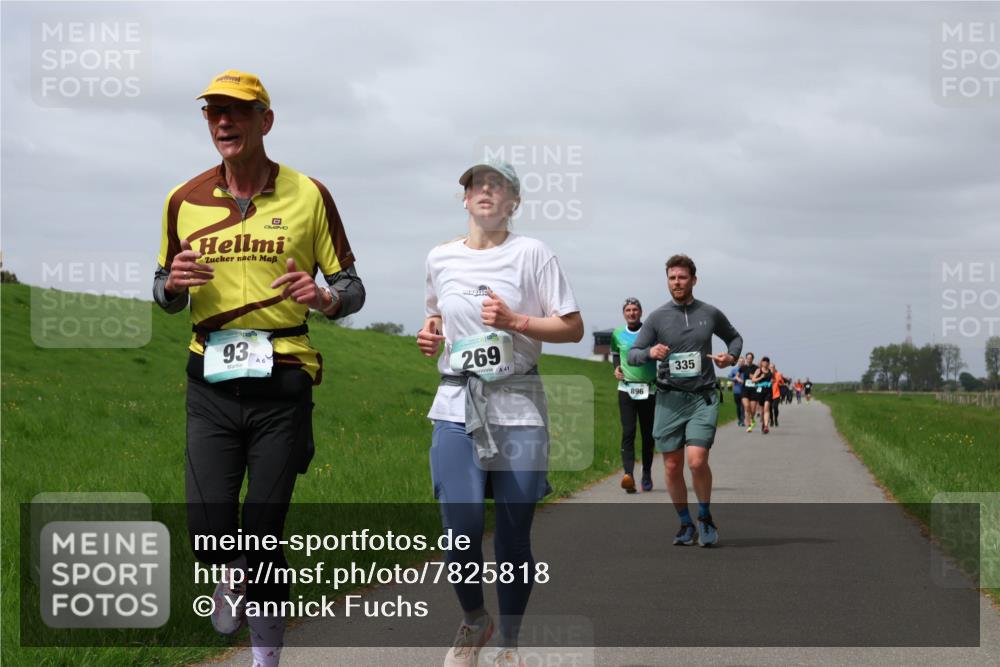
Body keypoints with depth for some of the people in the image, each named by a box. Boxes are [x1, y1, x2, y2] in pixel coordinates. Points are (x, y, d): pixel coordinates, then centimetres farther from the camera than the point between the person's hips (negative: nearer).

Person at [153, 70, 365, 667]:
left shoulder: (308, 195, 2)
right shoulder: (185, 201, 8)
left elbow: (352, 287, 6)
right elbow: (166, 294, 18)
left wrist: (324, 297, -18)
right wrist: (172, 283, -6)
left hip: (281, 383, -2)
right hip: (211, 379, 2)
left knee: (264, 533, 0)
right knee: (209, 533, -8)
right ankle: (232, 575, 29)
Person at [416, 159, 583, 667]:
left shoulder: (531, 254, 0)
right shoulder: (440, 259, 10)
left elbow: (573, 327, -1)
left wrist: (514, 321, -14)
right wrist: (430, 334, 7)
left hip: (518, 409, -2)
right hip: (457, 407, 2)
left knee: (514, 534, 1)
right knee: (460, 526, -12)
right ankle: (473, 621, 16)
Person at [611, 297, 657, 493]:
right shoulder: (617, 334, 7)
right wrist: (616, 367, 7)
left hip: (649, 390, -1)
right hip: (626, 389, 1)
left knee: (648, 434, 7)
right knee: (628, 433, -13)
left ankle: (647, 473, 23)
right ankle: (628, 474, -24)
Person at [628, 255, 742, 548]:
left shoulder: (710, 314, 6)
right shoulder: (657, 317, 3)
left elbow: (734, 337, 24)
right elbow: (632, 354, 3)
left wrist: (731, 356, 2)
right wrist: (649, 352, -19)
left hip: (702, 397, -1)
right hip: (669, 399, 1)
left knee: (697, 461, -17)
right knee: (672, 467, 3)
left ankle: (705, 517, 7)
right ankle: (685, 524, 21)